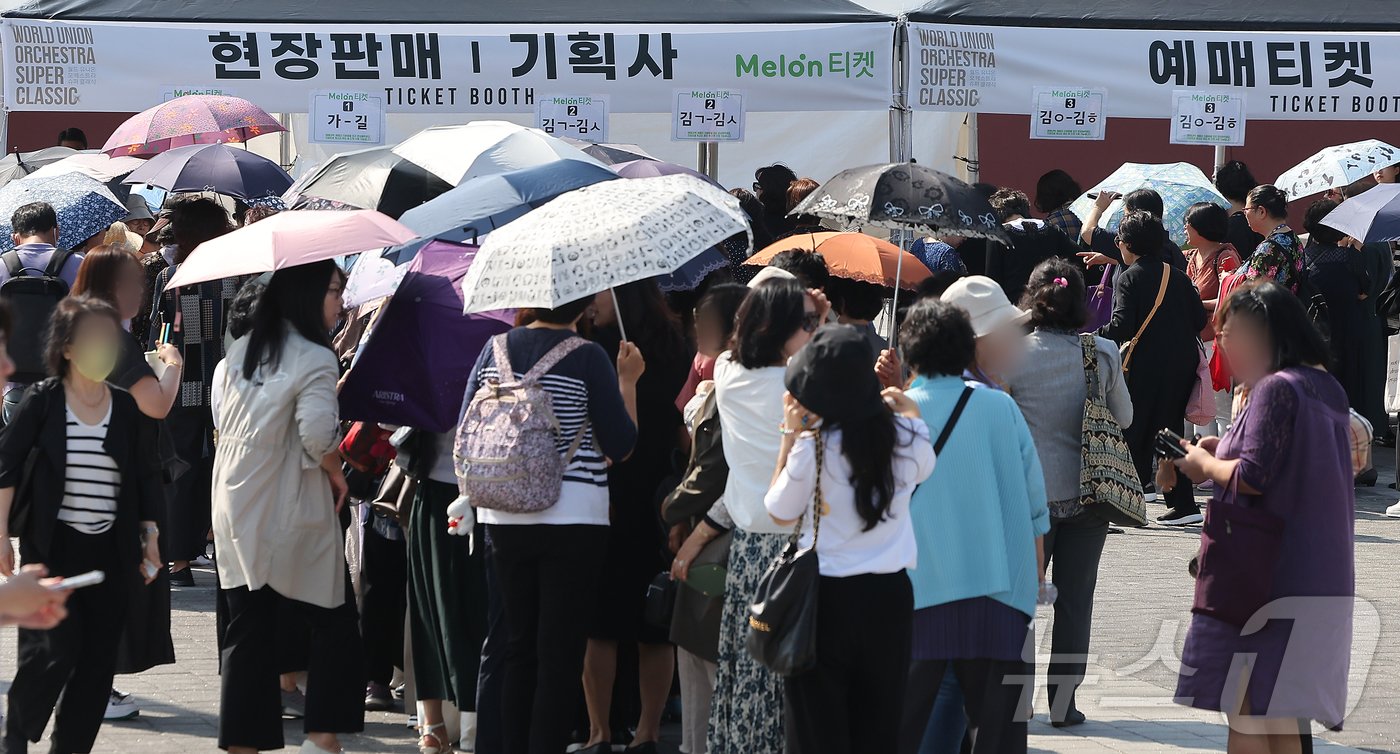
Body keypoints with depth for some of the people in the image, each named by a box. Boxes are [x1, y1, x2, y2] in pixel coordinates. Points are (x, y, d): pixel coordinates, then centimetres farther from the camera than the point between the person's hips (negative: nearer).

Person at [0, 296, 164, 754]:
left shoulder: (130, 408, 5)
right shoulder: (42, 402, -4)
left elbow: (147, 478, 13)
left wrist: (150, 537, 11)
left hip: (111, 552, 4)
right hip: (53, 546, -4)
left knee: (98, 660, 2)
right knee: (54, 648, -11)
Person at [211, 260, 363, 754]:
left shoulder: (238, 353, 8)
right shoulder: (313, 360, -14)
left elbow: (221, 412, 18)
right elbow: (318, 434, -24)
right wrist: (336, 474, -6)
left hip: (236, 518, 6)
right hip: (293, 523, -6)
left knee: (248, 634, 10)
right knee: (333, 627, 7)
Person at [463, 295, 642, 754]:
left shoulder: (496, 349, 2)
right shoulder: (589, 358, -11)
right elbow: (622, 446, -7)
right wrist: (628, 381, 4)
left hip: (503, 521, 5)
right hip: (573, 521, -5)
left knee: (519, 648, 16)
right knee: (560, 655, 0)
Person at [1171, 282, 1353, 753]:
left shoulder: (1275, 389, -14)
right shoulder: (1324, 389, 14)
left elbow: (1252, 477, -22)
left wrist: (1205, 463, -4)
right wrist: (1226, 453, 15)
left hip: (1266, 577, -9)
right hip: (1317, 582, 9)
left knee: (1244, 712, -5)